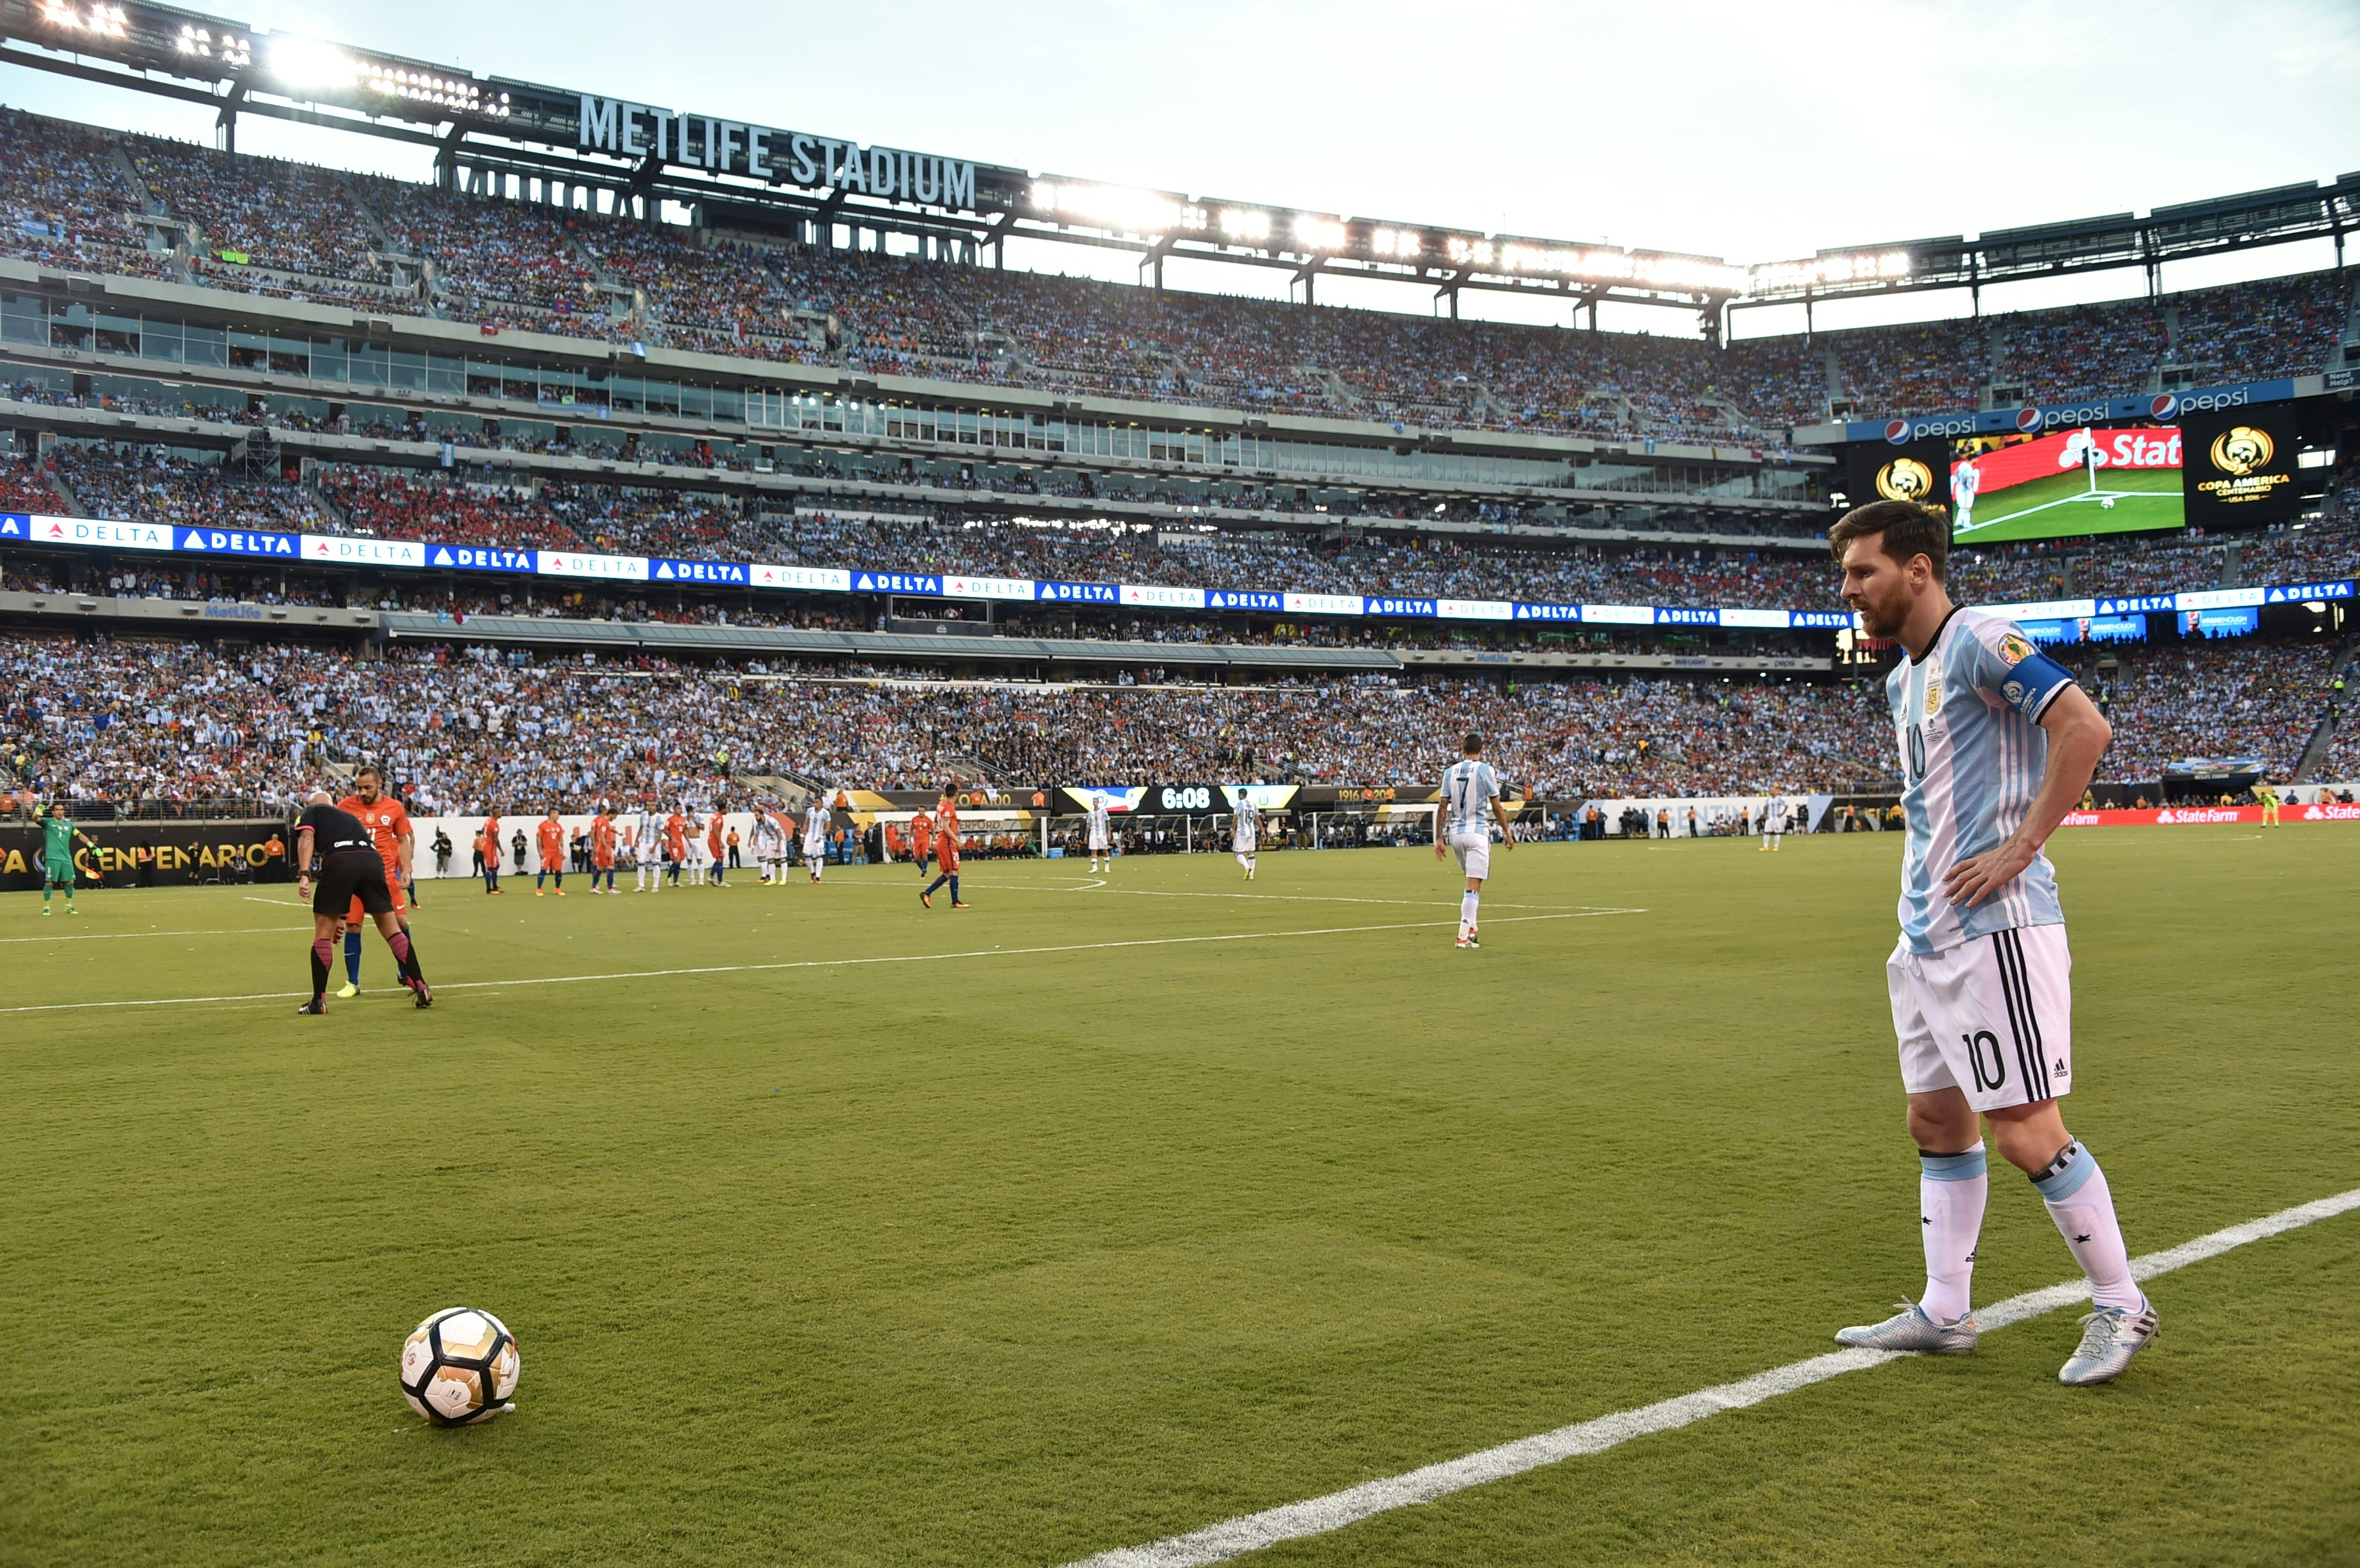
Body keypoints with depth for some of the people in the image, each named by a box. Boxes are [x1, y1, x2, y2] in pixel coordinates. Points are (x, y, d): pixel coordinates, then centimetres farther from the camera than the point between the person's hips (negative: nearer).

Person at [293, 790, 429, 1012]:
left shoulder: (311, 812, 26)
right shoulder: (349, 816, 39)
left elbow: (306, 838, 2)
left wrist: (304, 874, -9)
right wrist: (342, 915, 43)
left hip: (340, 860, -4)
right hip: (373, 858, 4)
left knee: (323, 931, 9)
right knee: (391, 927, 13)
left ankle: (319, 1000, 11)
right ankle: (421, 988, 13)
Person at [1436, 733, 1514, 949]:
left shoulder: (1450, 772, 6)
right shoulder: (1485, 770, -5)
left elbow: (1443, 807, 5)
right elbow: (1496, 806, -3)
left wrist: (1440, 838, 8)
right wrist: (1506, 832, 8)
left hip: (1455, 833, 5)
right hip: (1477, 832, -5)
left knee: (1472, 880, 22)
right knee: (1474, 885, -5)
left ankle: (1470, 928, 19)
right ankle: (1464, 936, -10)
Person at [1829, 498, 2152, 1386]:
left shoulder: (1978, 641, -11)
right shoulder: (1904, 679, 17)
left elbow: (2086, 726, -23)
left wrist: (2020, 848, -22)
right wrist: (1926, 881, 16)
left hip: (1994, 929, -10)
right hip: (1926, 937, 10)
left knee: (2025, 1130, -5)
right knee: (1937, 1121, 12)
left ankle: (2121, 1306, 12)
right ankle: (1944, 1315, 21)